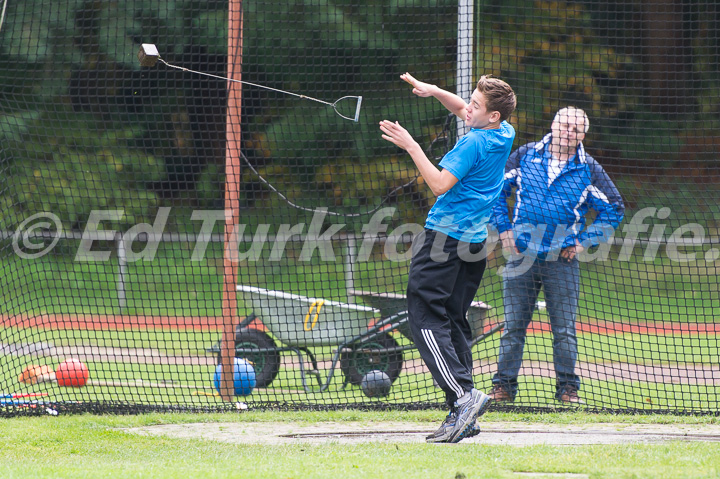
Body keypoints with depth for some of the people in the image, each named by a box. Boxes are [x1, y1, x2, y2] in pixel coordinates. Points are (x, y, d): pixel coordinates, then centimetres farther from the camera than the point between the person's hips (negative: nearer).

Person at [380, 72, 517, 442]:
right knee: (453, 321, 10)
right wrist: (435, 92, 14)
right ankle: (461, 415, 5)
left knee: (424, 315, -10)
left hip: (446, 235, -9)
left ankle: (463, 395, -24)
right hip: (475, 242, 9)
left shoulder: (474, 143, -17)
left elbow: (440, 184, -21)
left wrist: (410, 146, -17)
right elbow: (462, 111, 27)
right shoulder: (504, 134, 9)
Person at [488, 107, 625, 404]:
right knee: (513, 326, 2)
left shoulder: (588, 170, 2)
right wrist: (503, 229, 4)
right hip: (522, 256, 1)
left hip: (563, 260, 0)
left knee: (564, 329, 0)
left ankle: (567, 387, 9)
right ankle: (504, 385, 8)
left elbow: (614, 209, 8)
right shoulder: (525, 156, 4)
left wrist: (585, 242, 1)